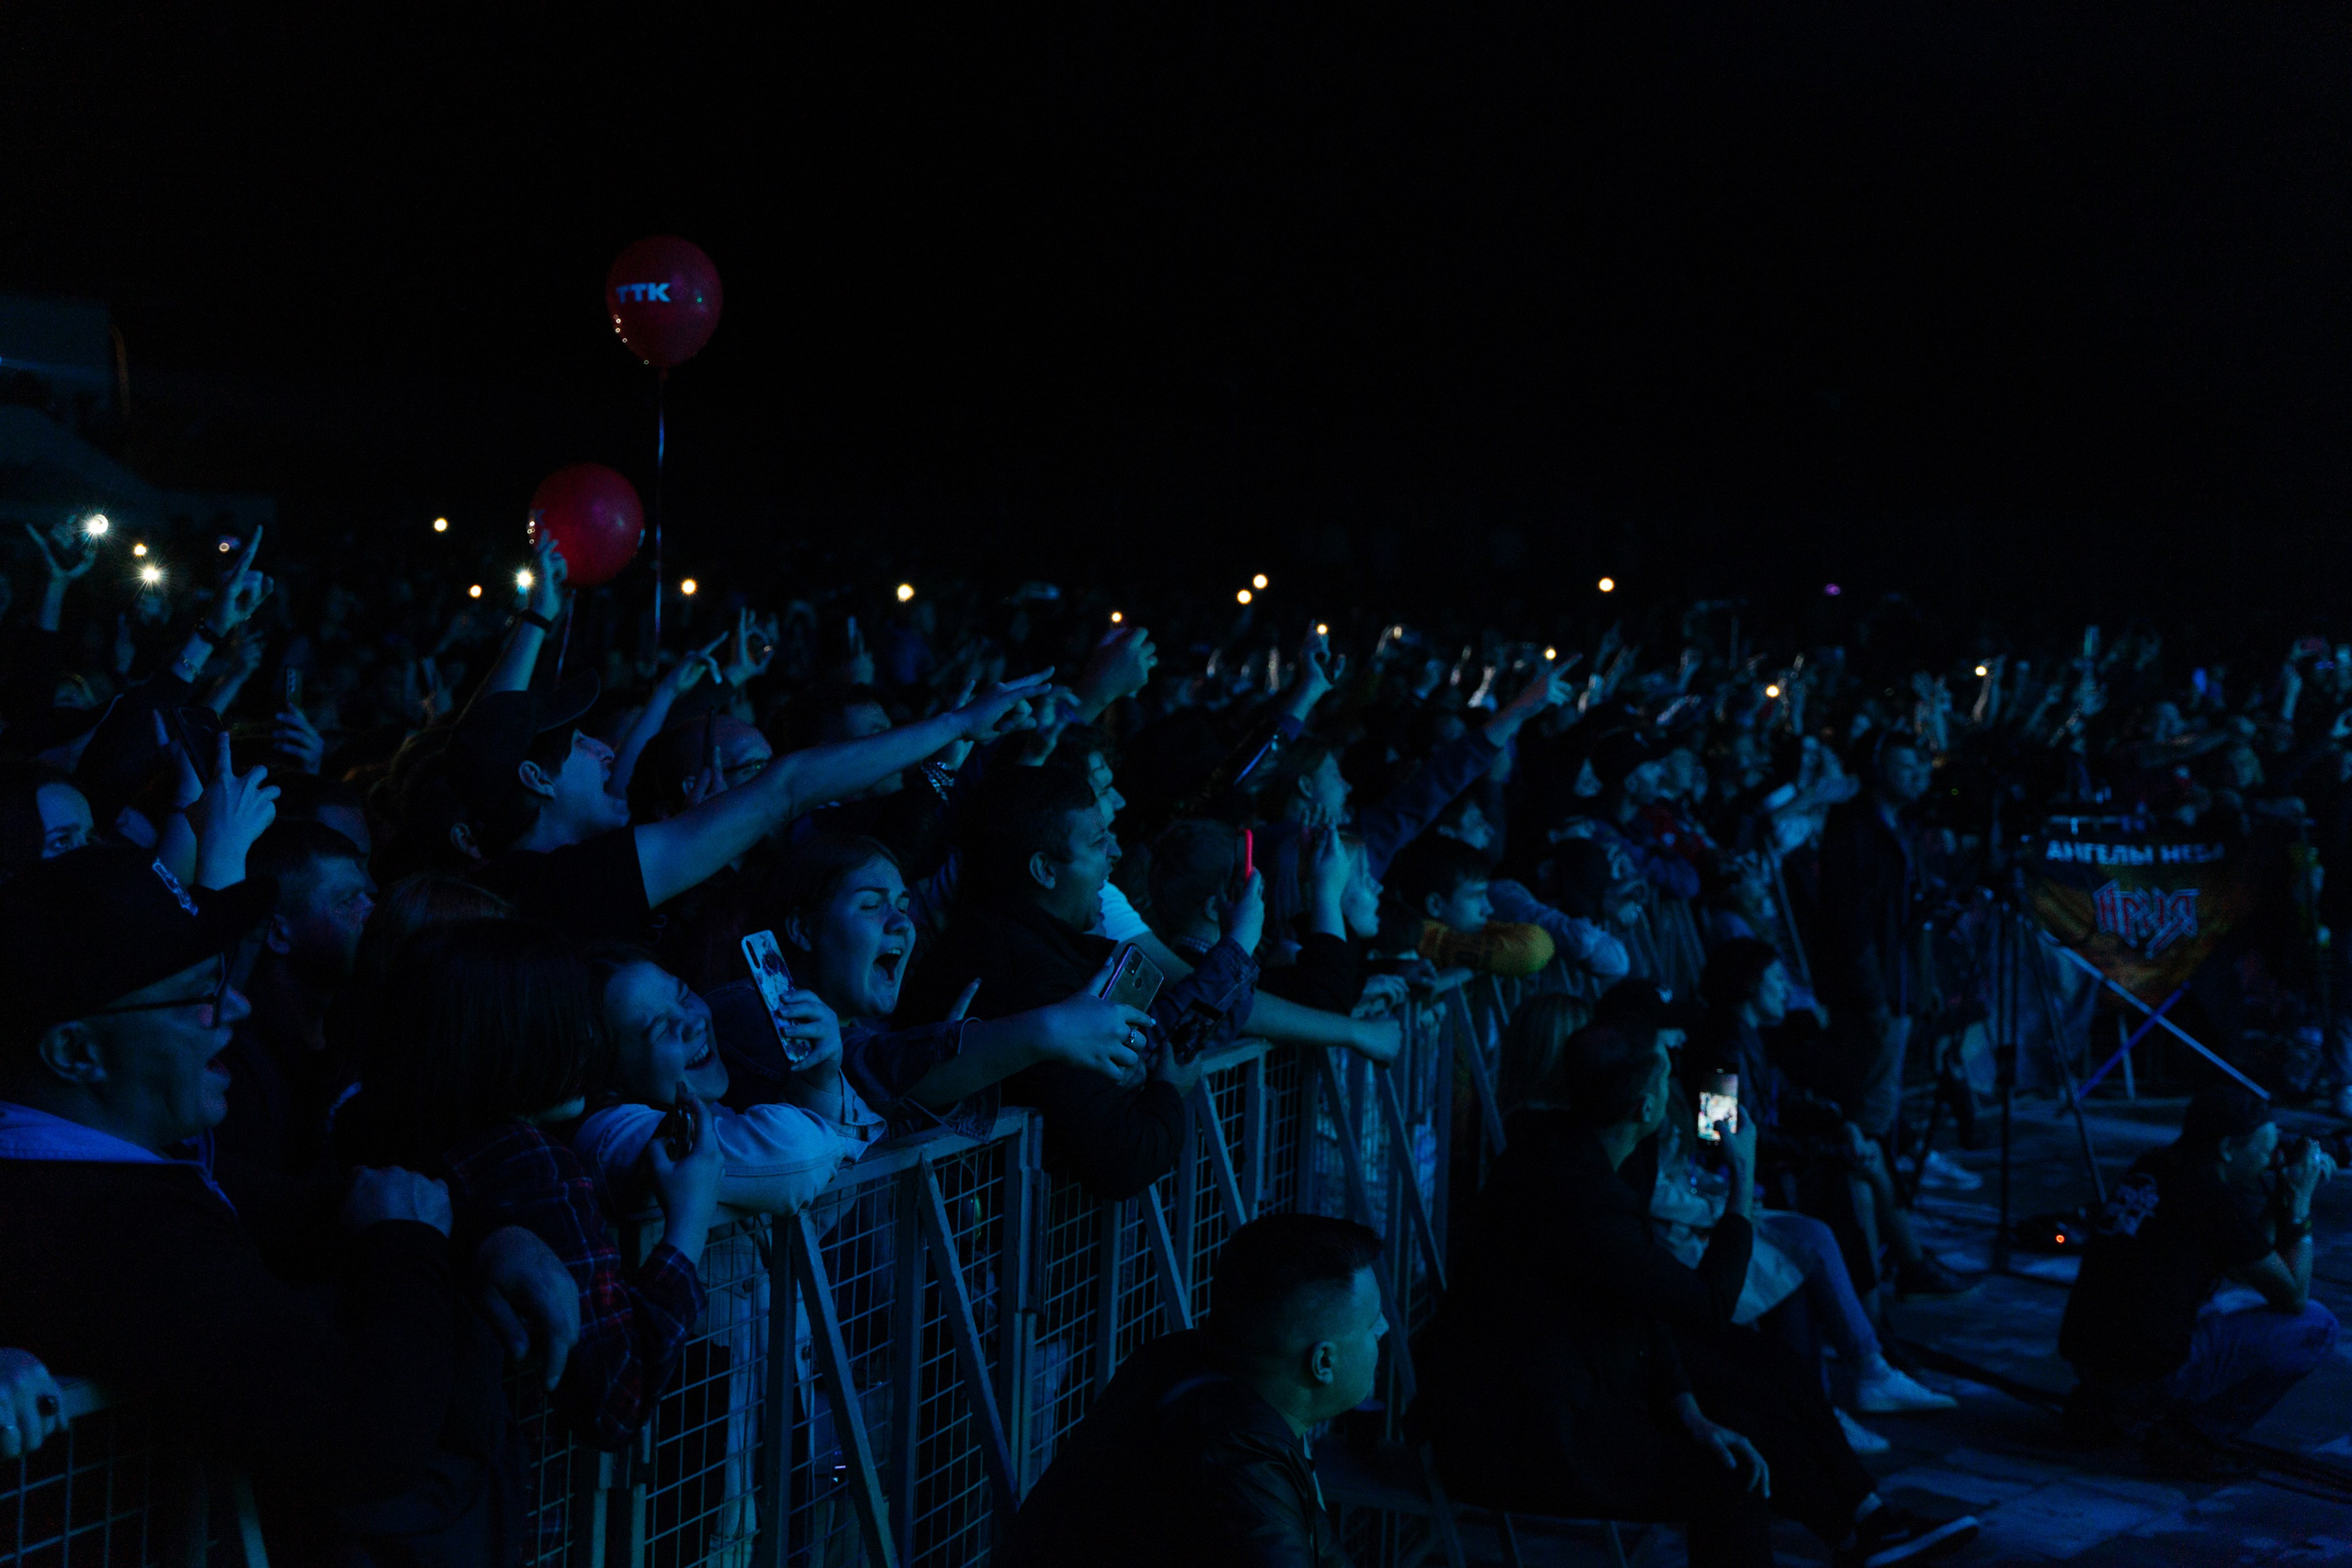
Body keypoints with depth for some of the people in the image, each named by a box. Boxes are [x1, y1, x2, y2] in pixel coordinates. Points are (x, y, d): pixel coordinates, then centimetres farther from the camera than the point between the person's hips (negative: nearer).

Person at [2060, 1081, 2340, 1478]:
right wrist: (2300, 1202, 4)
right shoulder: (2217, 1199, -12)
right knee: (2317, 1325, 2)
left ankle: (2100, 1403, 18)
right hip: (2150, 1377, -8)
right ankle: (2187, 1433, -3)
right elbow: (2294, 1296, -3)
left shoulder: (2150, 1171, 11)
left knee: (2210, 1311, 37)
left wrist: (2282, 1197, 19)